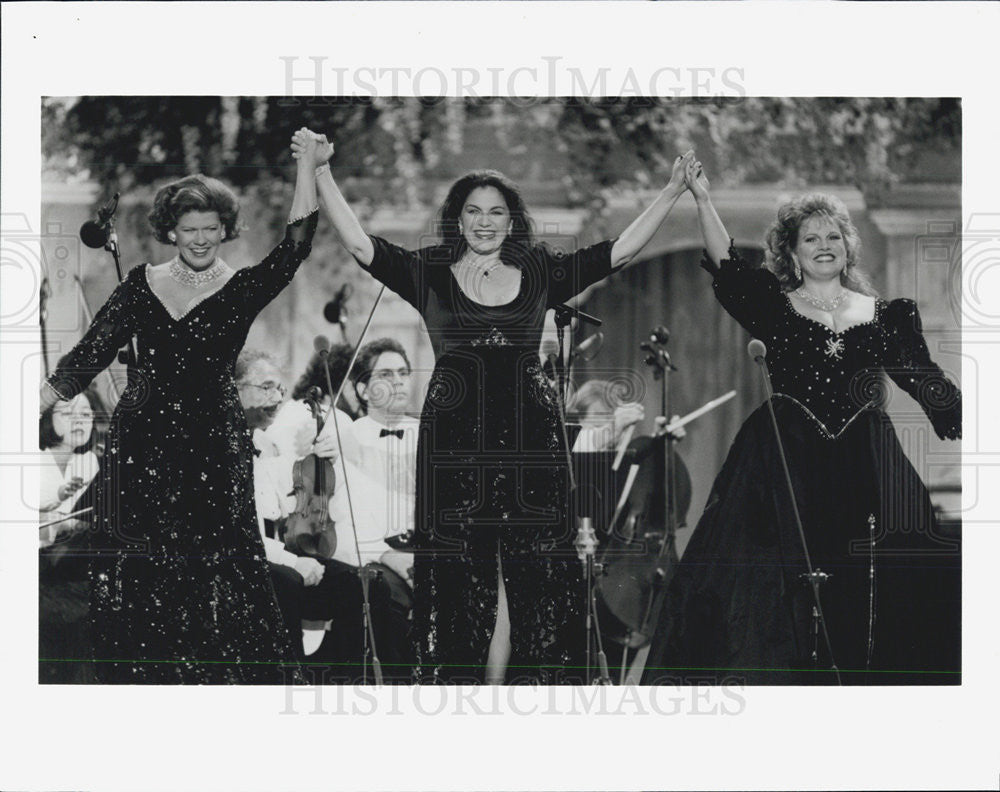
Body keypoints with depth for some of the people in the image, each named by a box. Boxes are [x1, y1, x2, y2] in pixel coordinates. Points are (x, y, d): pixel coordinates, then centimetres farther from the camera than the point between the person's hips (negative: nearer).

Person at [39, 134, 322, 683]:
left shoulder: (244, 289, 1)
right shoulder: (141, 285, 7)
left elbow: (295, 246, -16)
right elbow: (89, 355, 6)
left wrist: (307, 168, -22)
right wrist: (32, 410, -1)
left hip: (212, 446, -3)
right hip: (140, 443, 3)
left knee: (217, 576, -6)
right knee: (133, 576, 3)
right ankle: (143, 682, 13)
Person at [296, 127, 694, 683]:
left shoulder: (540, 274, 10)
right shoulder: (430, 274, 7)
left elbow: (623, 249, 6)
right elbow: (359, 244, -2)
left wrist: (674, 192, 0)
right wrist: (322, 172, -10)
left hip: (529, 443, 1)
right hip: (455, 441, -1)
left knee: (525, 578, 0)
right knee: (461, 579, -1)